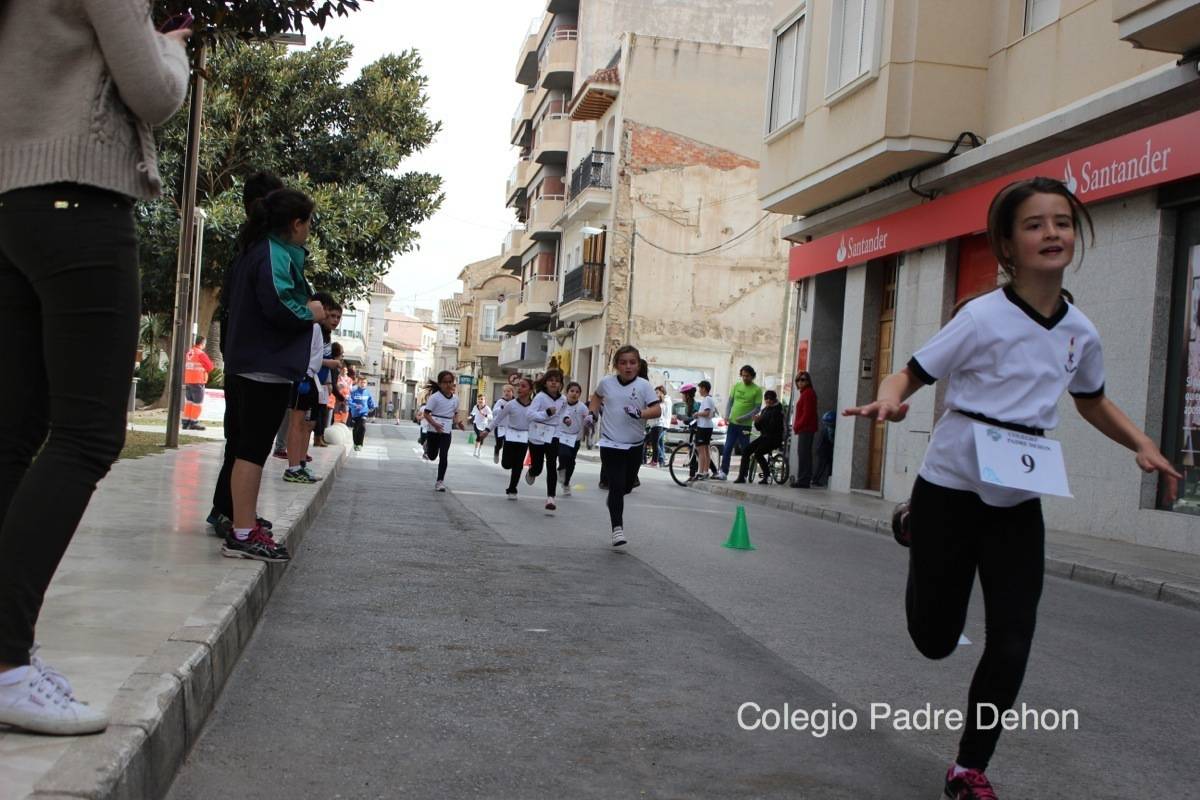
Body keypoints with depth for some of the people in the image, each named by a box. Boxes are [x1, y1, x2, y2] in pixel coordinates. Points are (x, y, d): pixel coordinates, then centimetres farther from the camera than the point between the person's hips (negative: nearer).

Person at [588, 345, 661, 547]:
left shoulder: (644, 385, -5)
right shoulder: (606, 382, 0)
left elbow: (656, 410, -13)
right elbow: (597, 396, 22)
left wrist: (640, 413, -31)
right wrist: (592, 413, 9)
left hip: (635, 445, 1)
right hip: (610, 443, -1)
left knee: (627, 486, 15)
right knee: (616, 487, -10)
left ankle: (613, 500, 48)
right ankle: (617, 528, -8)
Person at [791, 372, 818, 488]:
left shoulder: (808, 393, -12)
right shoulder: (805, 393, 20)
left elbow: (807, 413, -18)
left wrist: (797, 426, -14)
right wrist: (796, 426, 14)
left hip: (806, 429, -11)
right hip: (805, 428, 11)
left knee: (803, 453, -10)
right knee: (804, 453, 12)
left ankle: (803, 480, -11)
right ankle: (804, 480, 16)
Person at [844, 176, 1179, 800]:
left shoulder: (1080, 332, 1)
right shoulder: (984, 316, -15)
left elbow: (1092, 401, 20)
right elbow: (910, 375, -11)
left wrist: (1142, 445, 3)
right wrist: (889, 401, -35)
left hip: (1019, 503, 4)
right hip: (952, 490, -4)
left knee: (1011, 646, -1)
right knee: (935, 639, 9)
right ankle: (914, 526, 38)